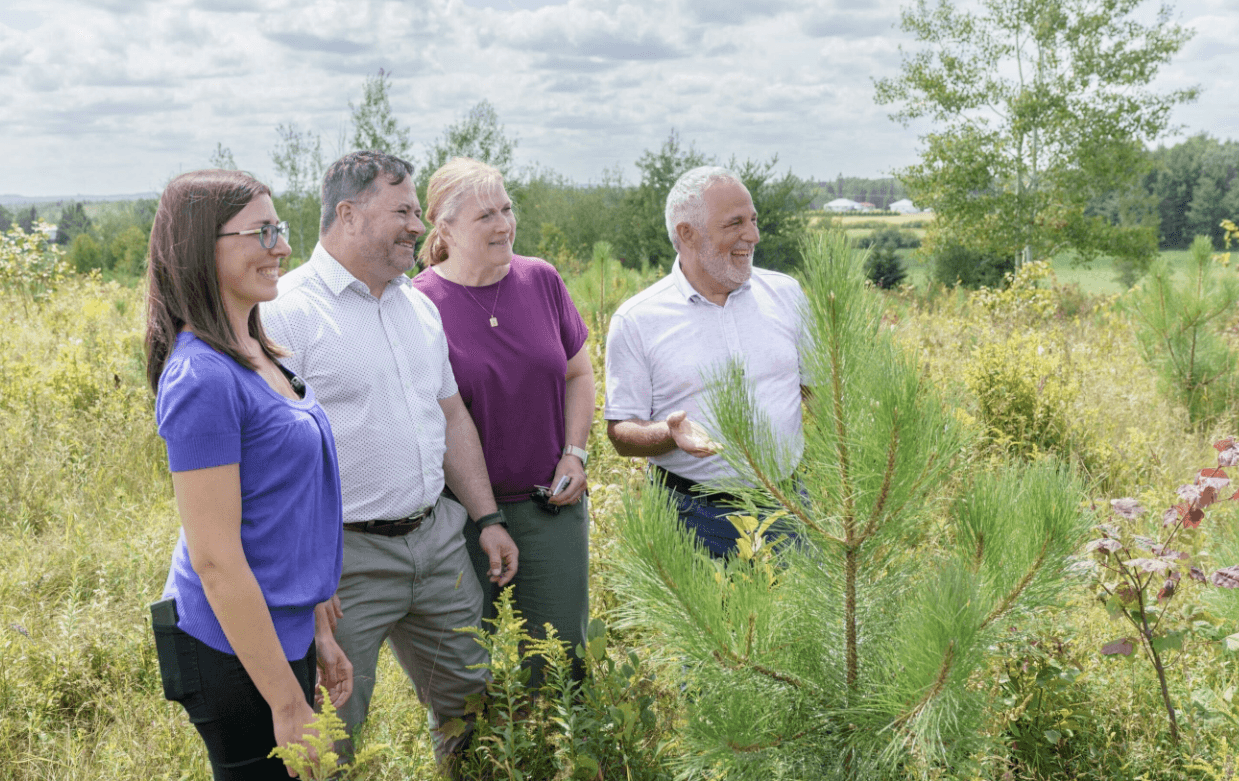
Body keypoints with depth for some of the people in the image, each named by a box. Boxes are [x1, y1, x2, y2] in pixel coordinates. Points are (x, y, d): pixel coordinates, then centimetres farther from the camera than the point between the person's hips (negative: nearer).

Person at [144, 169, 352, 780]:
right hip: (237, 653, -9)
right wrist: (288, 703, -19)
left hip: (283, 633, 9)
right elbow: (215, 559, -22)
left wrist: (317, 632, 15)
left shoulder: (256, 357, 8)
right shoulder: (201, 378, -20)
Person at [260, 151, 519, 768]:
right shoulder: (287, 312, -13)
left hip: (437, 538, 7)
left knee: (473, 700, 18)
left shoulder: (417, 305, 12)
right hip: (346, 559, -7)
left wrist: (486, 519, 14)